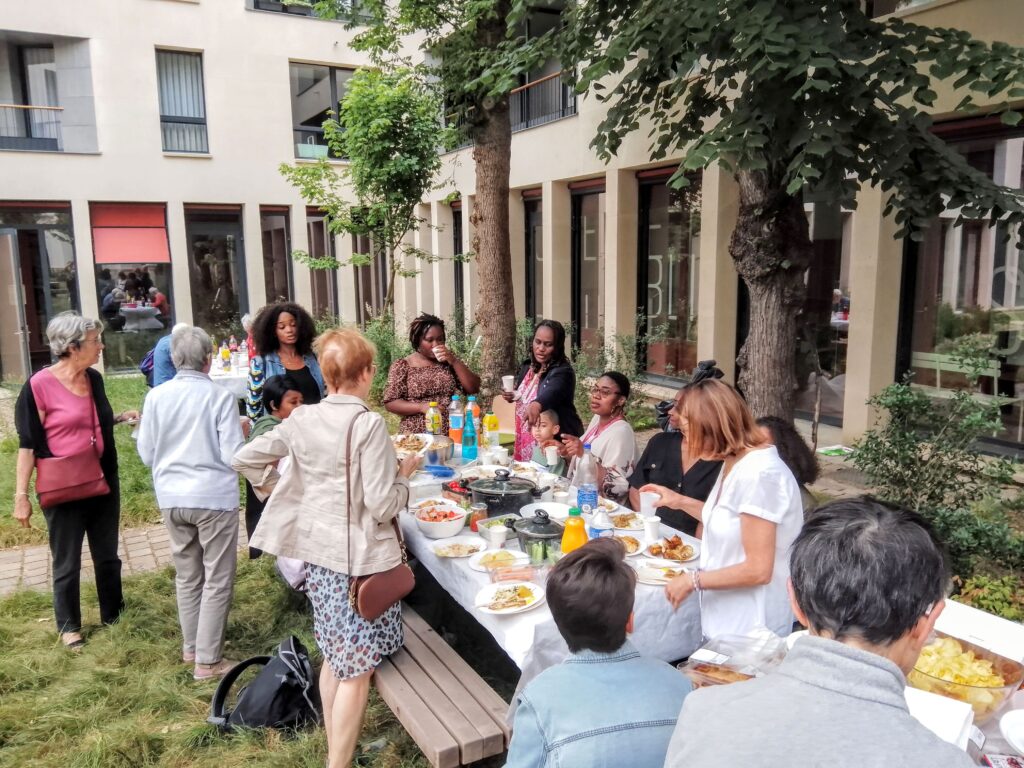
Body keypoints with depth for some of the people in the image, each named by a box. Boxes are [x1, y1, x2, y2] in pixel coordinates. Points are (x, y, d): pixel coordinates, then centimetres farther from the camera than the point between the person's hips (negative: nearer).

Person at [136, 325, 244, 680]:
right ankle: (208, 660, 10)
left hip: (172, 498, 5)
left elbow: (146, 454, 4)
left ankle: (191, 648, 33)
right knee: (217, 580, 6)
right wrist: (241, 432, 6)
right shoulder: (220, 397, -14)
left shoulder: (156, 397, -2)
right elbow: (232, 455, -14)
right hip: (214, 497, -5)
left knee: (186, 576, 20)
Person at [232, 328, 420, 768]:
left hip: (317, 551, 7)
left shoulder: (302, 420, 0)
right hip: (361, 557, -7)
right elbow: (381, 506, -20)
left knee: (335, 658, 22)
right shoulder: (368, 425, -19)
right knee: (356, 669, 6)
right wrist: (404, 475, -2)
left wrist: (277, 488, 19)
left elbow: (245, 458, 8)